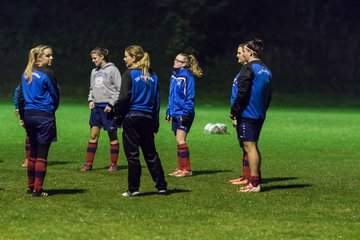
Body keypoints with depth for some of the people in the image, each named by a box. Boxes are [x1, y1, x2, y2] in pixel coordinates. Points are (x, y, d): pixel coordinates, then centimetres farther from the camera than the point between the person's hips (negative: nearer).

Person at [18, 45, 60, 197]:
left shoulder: (26, 74, 9)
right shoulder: (48, 73, -11)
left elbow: (20, 95, 11)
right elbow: (55, 95, -4)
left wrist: (22, 116, 17)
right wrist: (52, 109, 16)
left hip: (28, 115, 7)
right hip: (44, 117, -7)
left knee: (33, 153, 16)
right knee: (42, 154, -2)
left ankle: (31, 186, 21)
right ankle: (37, 189, -2)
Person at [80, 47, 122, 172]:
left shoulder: (112, 70, -8)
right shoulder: (94, 71, 13)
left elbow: (119, 89, -10)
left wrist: (111, 104, -15)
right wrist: (90, 100, 4)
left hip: (108, 107, -6)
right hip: (96, 106, 6)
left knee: (112, 136, 3)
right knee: (93, 135, 3)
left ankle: (113, 164, 10)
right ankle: (89, 164, 4)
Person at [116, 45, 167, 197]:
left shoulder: (129, 74, -8)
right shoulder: (152, 76, 10)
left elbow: (124, 98, -13)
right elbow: (156, 100, 13)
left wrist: (119, 116, -2)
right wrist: (155, 123, 17)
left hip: (131, 117, -5)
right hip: (148, 119, 6)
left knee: (132, 154, 1)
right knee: (151, 153, 12)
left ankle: (133, 189, 2)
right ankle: (162, 186, 12)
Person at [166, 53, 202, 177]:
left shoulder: (187, 76, -12)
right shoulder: (174, 76, 12)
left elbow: (190, 97, -14)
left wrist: (186, 113, -19)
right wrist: (169, 111, 17)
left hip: (183, 114, -8)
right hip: (175, 113, 8)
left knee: (180, 140, -12)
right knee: (179, 140, 11)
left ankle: (187, 169, -8)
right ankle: (181, 168, 17)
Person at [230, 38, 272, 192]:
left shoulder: (248, 69, -12)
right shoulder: (266, 70, 15)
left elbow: (241, 93, -17)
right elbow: (269, 96, 19)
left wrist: (234, 113, -10)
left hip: (247, 115, -9)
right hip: (259, 116, 9)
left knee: (249, 147, -7)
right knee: (253, 147, 15)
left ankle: (254, 183, -8)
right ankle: (257, 180, 17)